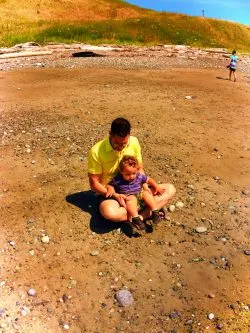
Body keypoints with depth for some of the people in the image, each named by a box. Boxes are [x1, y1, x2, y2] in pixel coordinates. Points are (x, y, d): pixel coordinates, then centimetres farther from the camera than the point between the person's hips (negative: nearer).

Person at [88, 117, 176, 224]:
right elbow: (94, 184, -13)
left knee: (170, 189, -9)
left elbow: (139, 169, 5)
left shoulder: (134, 142, -7)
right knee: (109, 212, -40)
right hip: (109, 193, -4)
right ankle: (148, 212, -19)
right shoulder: (96, 152, -20)